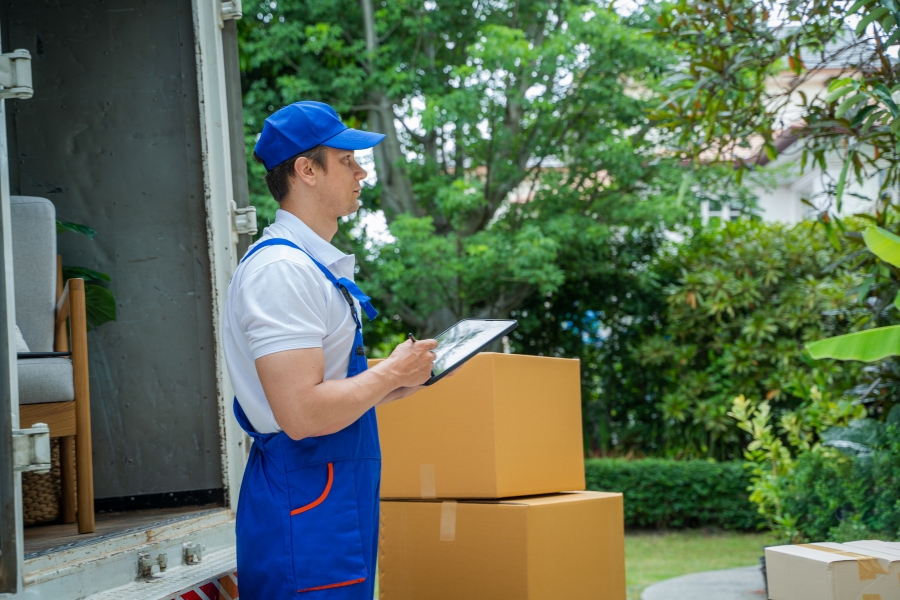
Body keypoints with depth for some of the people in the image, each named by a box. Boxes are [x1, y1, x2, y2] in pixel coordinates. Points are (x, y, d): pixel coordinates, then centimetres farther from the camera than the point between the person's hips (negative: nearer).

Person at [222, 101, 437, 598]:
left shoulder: (316, 266, 15)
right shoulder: (281, 269, -17)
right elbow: (302, 415, -25)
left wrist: (393, 385, 10)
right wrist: (392, 373, -12)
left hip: (338, 498, 10)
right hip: (305, 506, -10)